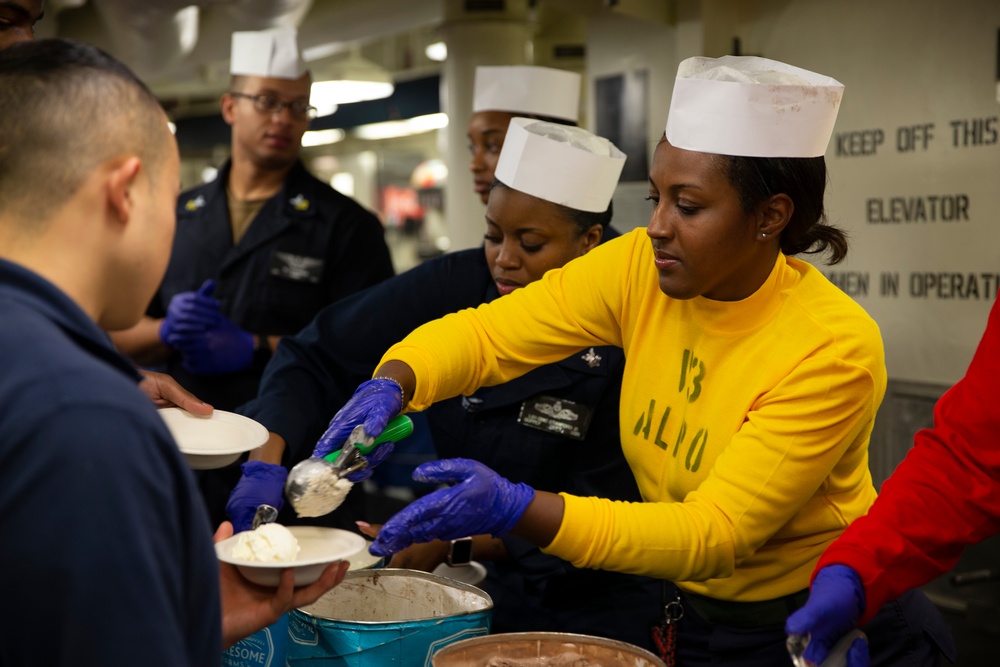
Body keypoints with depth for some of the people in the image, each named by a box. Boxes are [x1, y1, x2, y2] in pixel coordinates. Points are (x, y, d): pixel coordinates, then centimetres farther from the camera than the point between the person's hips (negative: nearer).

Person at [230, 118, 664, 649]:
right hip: (474, 591, 3)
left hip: (589, 611, -3)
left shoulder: (625, 340, -19)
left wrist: (456, 544, -26)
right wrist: (268, 461, -26)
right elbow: (317, 358, -9)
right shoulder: (457, 285, -10)